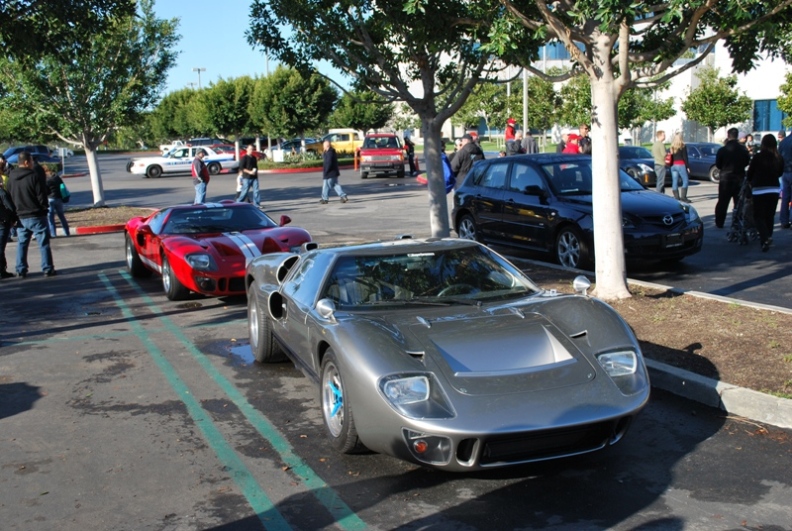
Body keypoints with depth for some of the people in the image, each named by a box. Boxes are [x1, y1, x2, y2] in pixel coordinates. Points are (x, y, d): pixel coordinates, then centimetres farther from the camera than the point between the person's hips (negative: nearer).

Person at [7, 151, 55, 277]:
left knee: (21, 244, 13)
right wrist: (45, 207, 3)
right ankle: (48, 269, 1)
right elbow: (41, 196, -14)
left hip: (20, 216, 6)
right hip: (36, 215, -6)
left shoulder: (11, 177, 4)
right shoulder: (34, 176, -15)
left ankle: (21, 270, 13)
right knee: (43, 243, 1)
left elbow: (10, 196, 11)